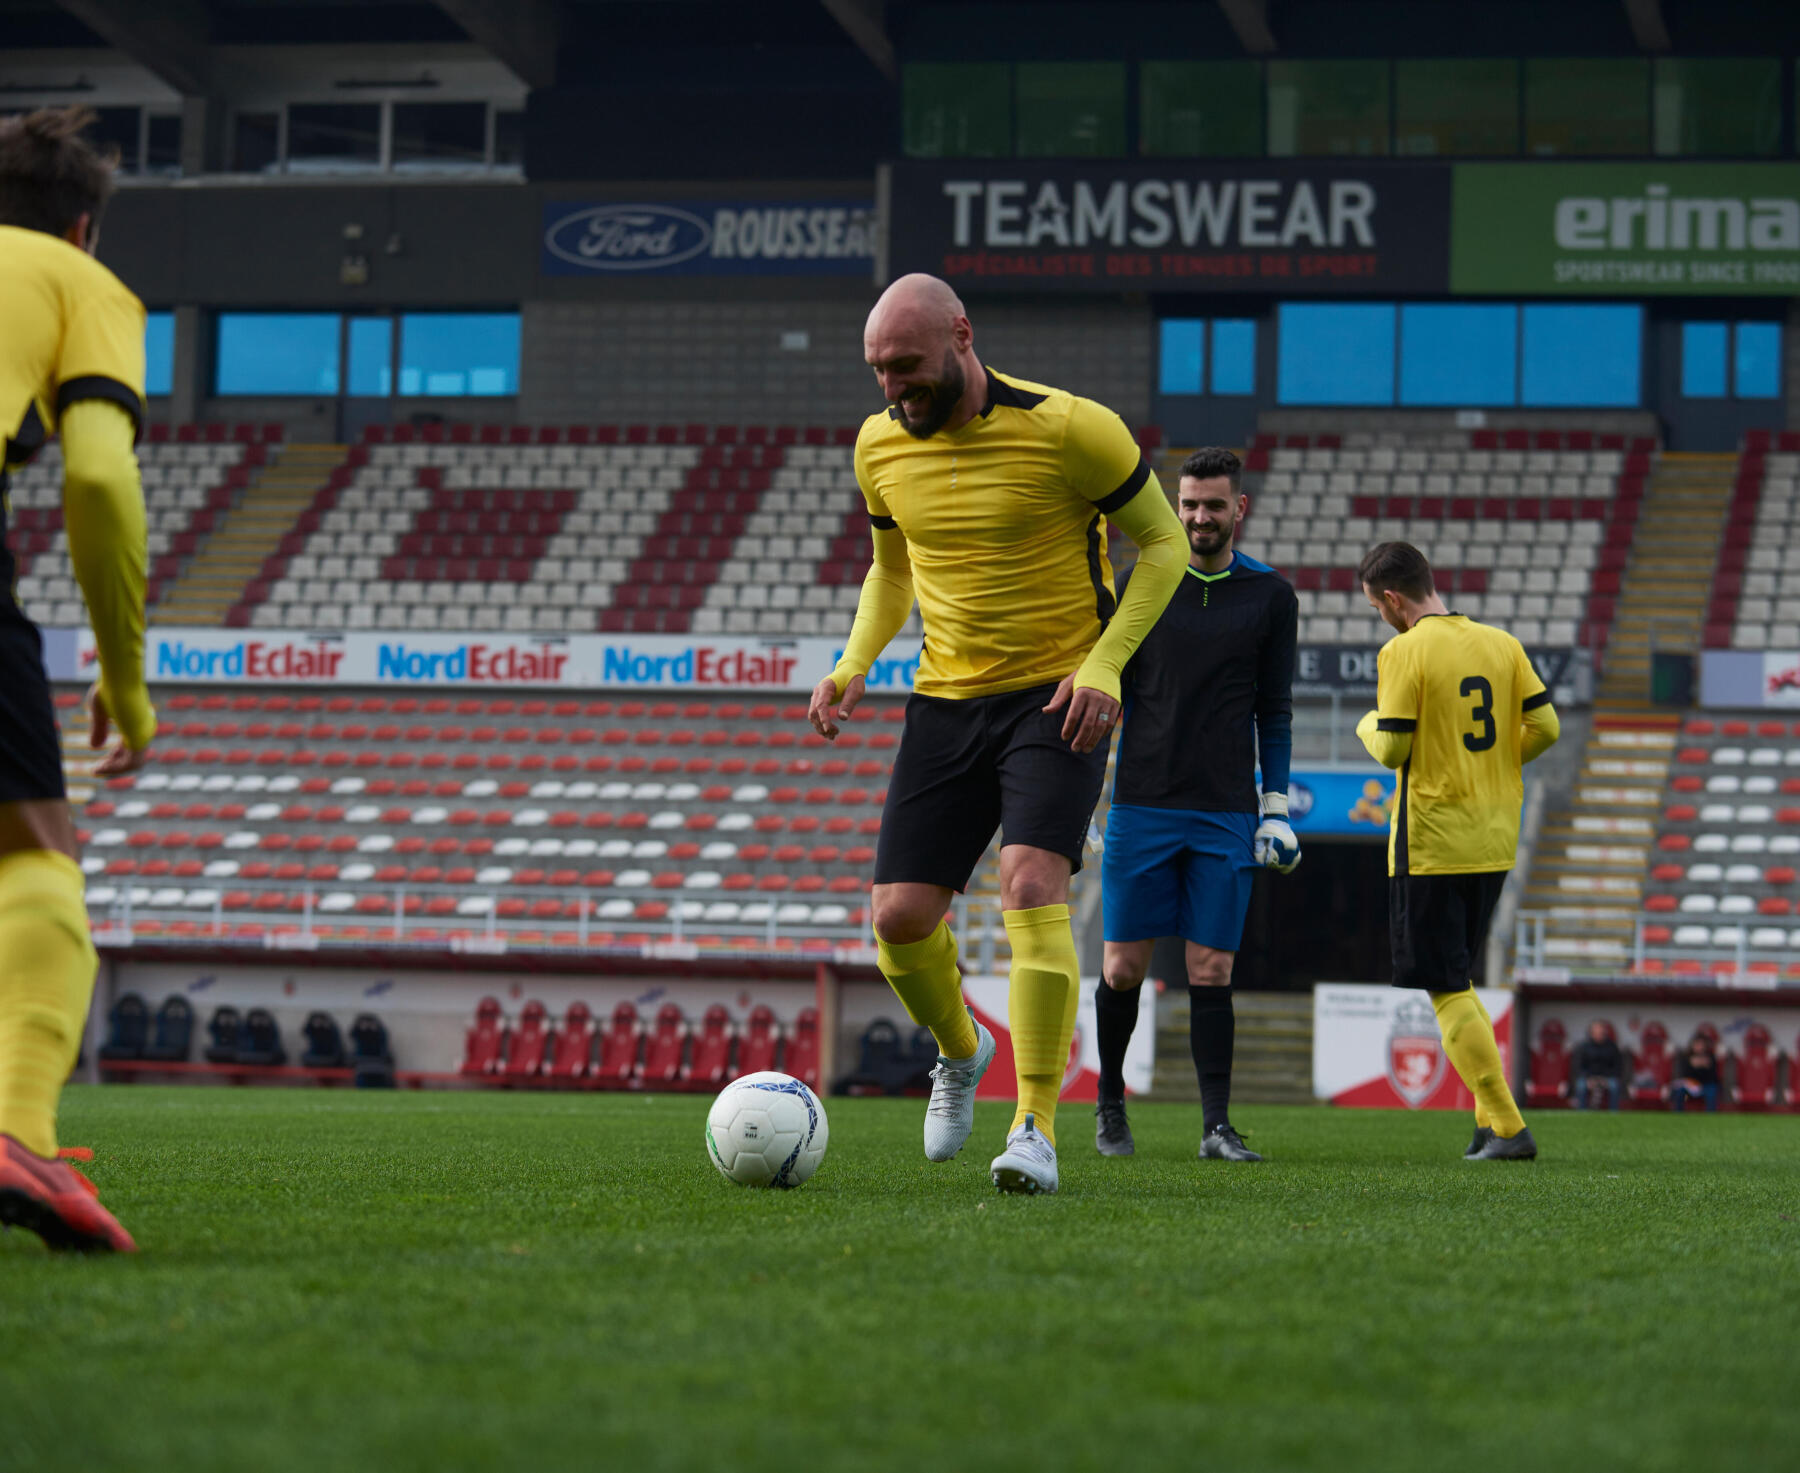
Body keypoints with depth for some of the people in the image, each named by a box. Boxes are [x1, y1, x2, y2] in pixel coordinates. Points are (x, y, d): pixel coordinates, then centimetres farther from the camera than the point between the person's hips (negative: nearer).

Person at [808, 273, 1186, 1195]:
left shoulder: (1069, 429, -14)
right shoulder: (881, 446, 2)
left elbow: (1163, 543, -5)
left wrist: (1104, 665, -17)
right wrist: (854, 664, 1)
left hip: (1060, 701, -5)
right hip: (945, 702, 5)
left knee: (1031, 887, -24)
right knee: (900, 917, -2)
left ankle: (1037, 1128, -18)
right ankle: (959, 1052, 30)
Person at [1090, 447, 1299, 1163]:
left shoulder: (1270, 596, 6)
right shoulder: (1138, 586, 4)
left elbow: (1275, 711, 10)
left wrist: (1277, 807, 5)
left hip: (1226, 813, 0)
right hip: (1142, 804, 0)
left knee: (1211, 971, -3)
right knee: (1123, 967, 1)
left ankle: (1217, 1125, -1)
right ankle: (1110, 1105, 18)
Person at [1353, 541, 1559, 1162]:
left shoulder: (1402, 653, -11)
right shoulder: (1502, 644, 7)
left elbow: (1392, 749, -13)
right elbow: (1545, 725, 4)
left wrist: (1367, 726, 8)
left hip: (1431, 847, -7)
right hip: (1495, 841, 7)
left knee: (1447, 989, -2)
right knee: (1457, 981, 18)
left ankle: (1507, 1128, -8)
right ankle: (1490, 1123, 12)